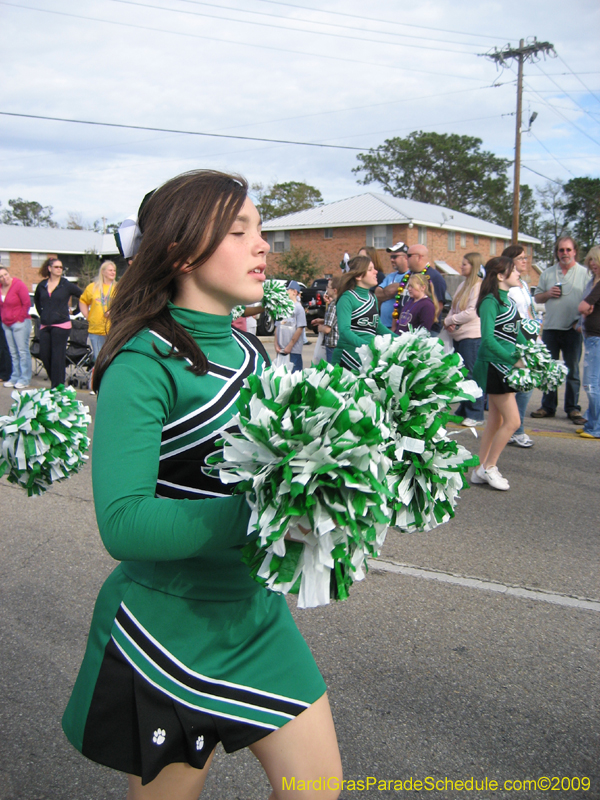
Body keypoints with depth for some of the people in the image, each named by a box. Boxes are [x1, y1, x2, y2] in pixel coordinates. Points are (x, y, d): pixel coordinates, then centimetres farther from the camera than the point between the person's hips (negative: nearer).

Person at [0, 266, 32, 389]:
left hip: (20, 323, -6)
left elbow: (27, 303, -12)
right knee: (13, 353, 10)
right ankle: (15, 378, 16)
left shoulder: (19, 285, -10)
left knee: (23, 351, -4)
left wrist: (20, 319, -11)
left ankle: (24, 379, -1)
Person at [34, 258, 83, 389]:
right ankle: (55, 381, 21)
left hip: (61, 325, -4)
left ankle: (57, 386, 1)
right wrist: (41, 313, 19)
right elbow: (36, 300, 29)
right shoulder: (42, 285, 10)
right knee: (44, 355, 4)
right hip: (45, 325, 4)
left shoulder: (67, 285, -1)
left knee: (58, 357, -6)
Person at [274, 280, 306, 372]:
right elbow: (277, 327, 12)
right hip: (281, 350, 5)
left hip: (294, 350, -5)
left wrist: (290, 346, -12)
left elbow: (300, 329, -9)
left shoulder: (298, 308, -3)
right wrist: (276, 345, 2)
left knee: (294, 372, -3)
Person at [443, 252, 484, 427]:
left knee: (471, 375, -6)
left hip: (472, 336, -9)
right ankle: (463, 411, 21)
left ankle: (475, 414, 0)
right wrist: (450, 323, -1)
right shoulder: (463, 284, 16)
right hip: (458, 335, 9)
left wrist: (449, 321, -8)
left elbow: (471, 313, -17)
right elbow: (454, 308, 19)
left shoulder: (479, 286, -10)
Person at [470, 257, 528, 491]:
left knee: (496, 420, 12)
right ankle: (488, 467, 7)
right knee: (512, 421, -7)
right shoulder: (491, 301, -14)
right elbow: (488, 339, -20)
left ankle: (480, 470, 20)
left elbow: (516, 333, 18)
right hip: (494, 365, -9)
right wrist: (514, 360, -22)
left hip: (506, 366, 9)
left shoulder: (508, 300, 13)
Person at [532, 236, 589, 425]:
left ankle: (573, 409, 10)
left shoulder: (585, 273, 3)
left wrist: (581, 321, -11)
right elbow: (537, 297, 13)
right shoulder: (547, 273, 11)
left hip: (573, 329, -3)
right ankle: (548, 406, 16)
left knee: (572, 371, 3)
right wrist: (548, 294, -8)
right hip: (550, 328, 3)